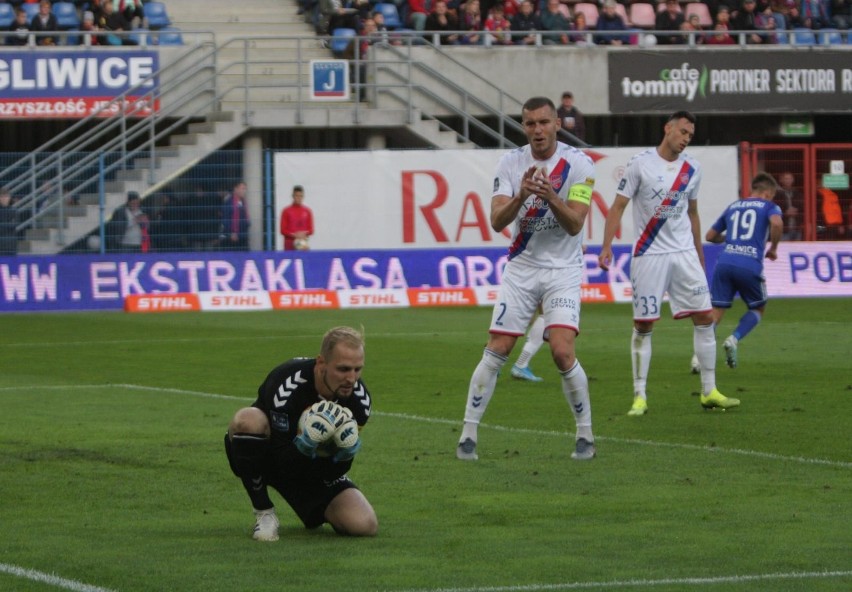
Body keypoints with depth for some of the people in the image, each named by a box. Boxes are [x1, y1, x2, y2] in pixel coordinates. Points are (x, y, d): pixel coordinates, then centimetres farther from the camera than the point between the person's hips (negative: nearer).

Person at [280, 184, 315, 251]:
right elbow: (283, 230, -1)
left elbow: (310, 230, 10)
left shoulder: (307, 211, 8)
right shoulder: (286, 211, 1)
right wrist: (294, 235, -15)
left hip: (303, 245, 2)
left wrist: (305, 233, -11)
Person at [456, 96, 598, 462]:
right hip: (521, 268, 2)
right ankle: (469, 434, 6)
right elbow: (497, 221, -12)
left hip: (563, 270, -2)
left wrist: (550, 196, -32)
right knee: (496, 351, -3)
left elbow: (574, 224, -15)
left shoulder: (578, 164, -9)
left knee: (563, 352, -16)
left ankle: (585, 435, 1)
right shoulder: (511, 163, -2)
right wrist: (521, 196, -31)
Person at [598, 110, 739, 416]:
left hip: (684, 253, 4)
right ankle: (639, 396, 4)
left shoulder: (692, 168, 8)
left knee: (705, 317, -1)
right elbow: (618, 207, -5)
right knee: (643, 325, -2)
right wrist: (606, 247, -15)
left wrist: (699, 255, 20)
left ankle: (709, 391, 6)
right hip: (648, 255, -4)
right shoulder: (640, 164, -6)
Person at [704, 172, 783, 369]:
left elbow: (710, 236, 29)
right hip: (750, 266, -3)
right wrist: (773, 248, 2)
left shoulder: (733, 207, 24)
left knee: (715, 313, 3)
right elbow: (776, 223, -14)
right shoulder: (769, 207, 10)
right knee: (757, 309, 19)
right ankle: (734, 340, -4)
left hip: (724, 262, 3)